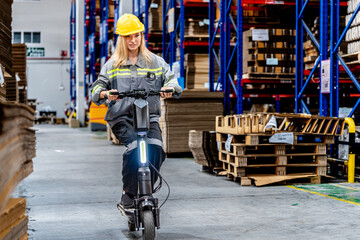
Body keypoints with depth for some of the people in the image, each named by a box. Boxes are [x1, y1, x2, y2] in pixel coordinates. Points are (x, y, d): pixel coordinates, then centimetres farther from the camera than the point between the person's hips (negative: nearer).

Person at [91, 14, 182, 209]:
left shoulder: (154, 61, 12)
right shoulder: (112, 64, 12)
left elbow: (171, 78, 5)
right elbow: (98, 85, 6)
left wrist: (170, 88, -19)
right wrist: (104, 93, -18)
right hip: (121, 117, -1)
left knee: (155, 148, -23)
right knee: (135, 147, -27)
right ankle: (128, 194, -13)